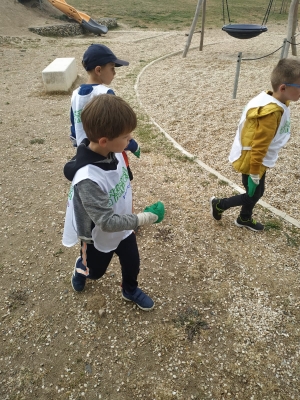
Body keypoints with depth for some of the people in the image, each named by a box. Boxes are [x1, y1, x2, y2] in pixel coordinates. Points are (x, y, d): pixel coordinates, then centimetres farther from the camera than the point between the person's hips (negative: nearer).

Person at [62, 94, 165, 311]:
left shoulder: (113, 152, -19)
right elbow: (107, 222, -35)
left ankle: (130, 290, 54)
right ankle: (81, 267, 61)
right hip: (100, 237, -5)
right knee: (96, 271, 26)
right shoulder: (88, 179, -42)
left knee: (132, 264, 23)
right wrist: (143, 218, -33)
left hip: (123, 228, 5)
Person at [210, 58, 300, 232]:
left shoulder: (276, 103, -1)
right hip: (251, 160, -9)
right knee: (252, 196, 8)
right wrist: (254, 174, -21)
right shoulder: (271, 113, -31)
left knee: (257, 193, 22)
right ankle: (219, 204, 26)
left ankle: (245, 219, 43)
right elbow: (258, 147, -28)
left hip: (258, 159, 9)